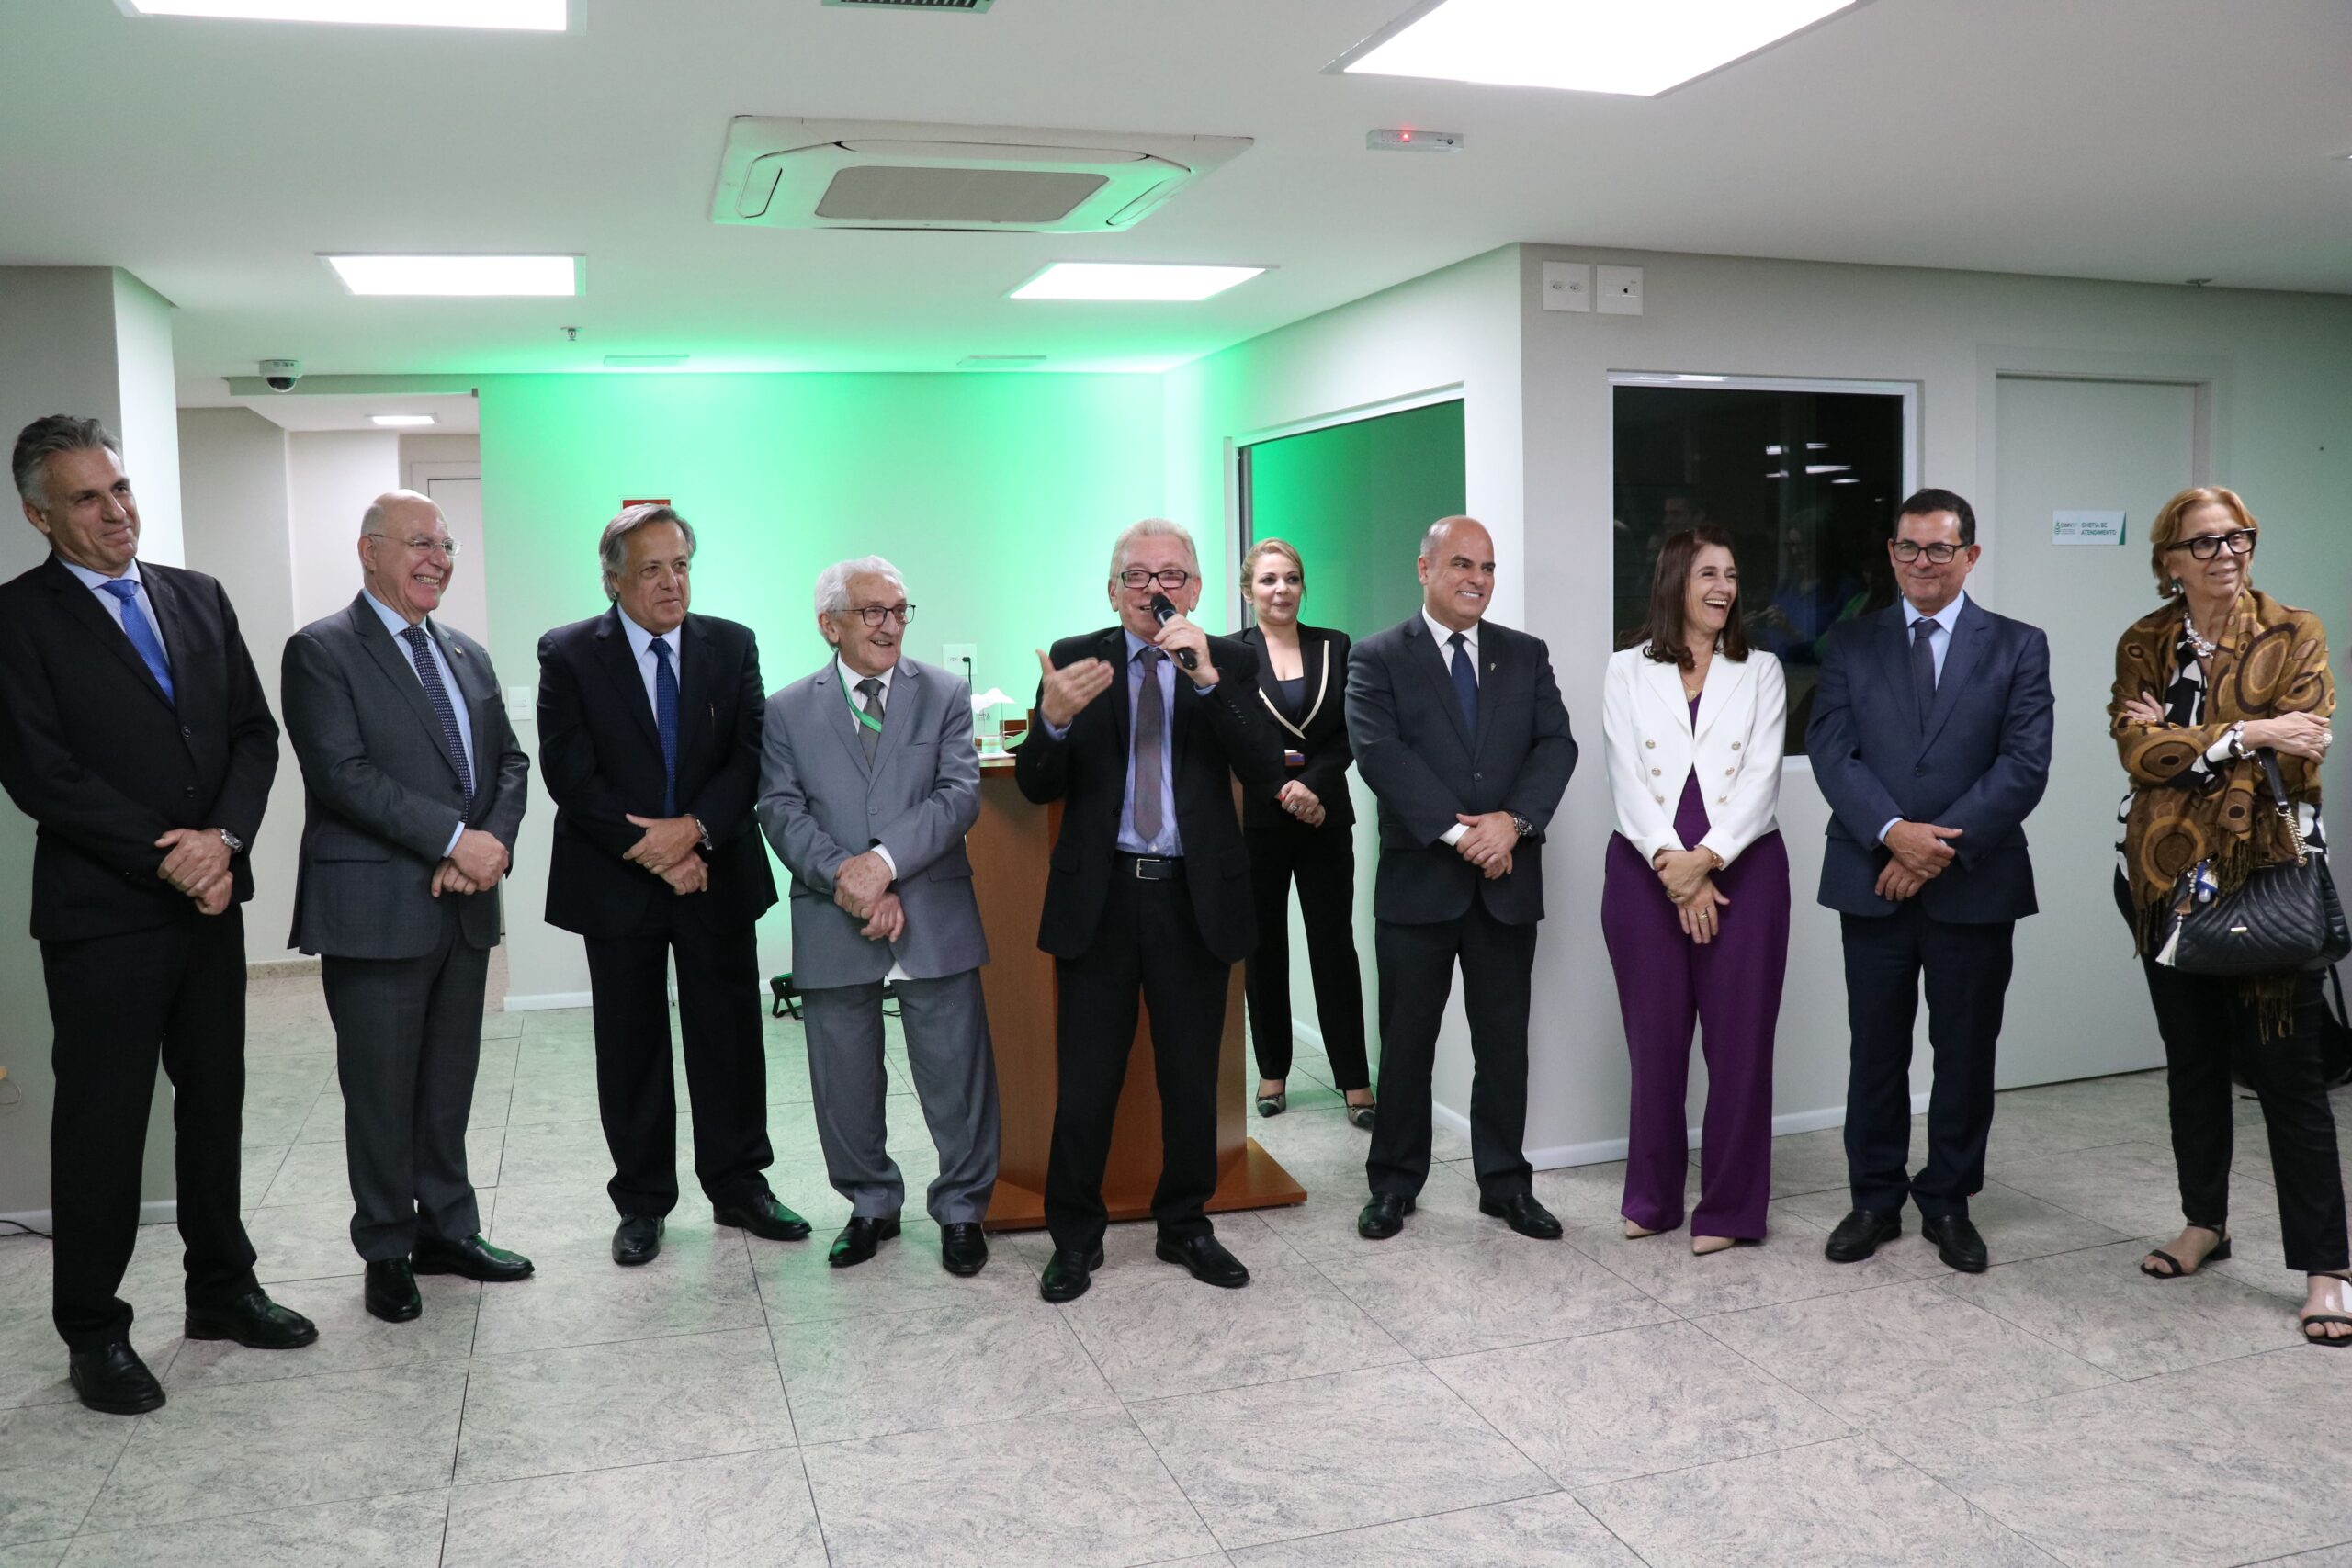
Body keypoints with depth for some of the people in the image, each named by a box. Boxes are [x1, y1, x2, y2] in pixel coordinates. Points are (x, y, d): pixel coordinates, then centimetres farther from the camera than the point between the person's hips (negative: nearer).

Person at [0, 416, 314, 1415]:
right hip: (101, 917, -5)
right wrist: (166, 856, -15)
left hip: (208, 902, 5)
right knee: (101, 1124, 4)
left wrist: (224, 836, -10)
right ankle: (92, 1331, 18)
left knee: (214, 1104, 15)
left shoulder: (198, 599, 10)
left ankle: (221, 1289, 29)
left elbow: (255, 731, 6)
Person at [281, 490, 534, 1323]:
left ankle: (447, 1230, 27)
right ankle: (388, 1252, 18)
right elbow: (344, 773, -16)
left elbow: (510, 760, 12)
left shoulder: (468, 656, 16)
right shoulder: (321, 651, -6)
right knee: (382, 1092, 5)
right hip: (377, 909, -6)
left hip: (465, 905, 6)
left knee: (450, 1084, 14)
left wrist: (495, 841, -8)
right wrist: (457, 838, -19)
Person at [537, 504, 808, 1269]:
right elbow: (569, 772, -9)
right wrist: (648, 850, -14)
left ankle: (739, 1184, 22)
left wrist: (694, 828, -16)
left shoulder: (732, 645, 4)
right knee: (631, 1046, 7)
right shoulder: (569, 654, -3)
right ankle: (642, 1202, 19)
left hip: (717, 872, 2)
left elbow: (753, 753, -3)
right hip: (617, 880, -1)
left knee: (730, 1035, 8)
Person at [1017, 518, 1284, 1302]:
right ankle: (1075, 1237, 22)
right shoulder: (1075, 658, 2)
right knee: (1085, 1082, 5)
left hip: (1196, 897, 1)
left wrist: (1207, 679, -22)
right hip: (1099, 895, 0)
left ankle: (1185, 1225, 30)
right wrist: (1053, 718, -23)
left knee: (1192, 1078, 12)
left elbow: (1266, 774, -11)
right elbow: (1036, 786, -2)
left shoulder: (1230, 662, 2)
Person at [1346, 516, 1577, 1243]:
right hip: (1418, 879, -3)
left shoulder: (1527, 656, 10)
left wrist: (1513, 820, -17)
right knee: (1406, 1041, 7)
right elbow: (1379, 753, -13)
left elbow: (1556, 745, 0)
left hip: (1507, 880, 3)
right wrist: (1458, 833, -18)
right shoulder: (1377, 659, -1)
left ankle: (1506, 1183, 22)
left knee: (1504, 1041, 10)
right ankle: (1394, 1184, 20)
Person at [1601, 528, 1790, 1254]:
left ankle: (1728, 1207, 13)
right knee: (1654, 1040, 7)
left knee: (1739, 1040, 2)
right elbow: (1627, 780, -4)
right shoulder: (1627, 671, 5)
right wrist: (1672, 865, -15)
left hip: (1743, 869, 0)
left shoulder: (1761, 671, 7)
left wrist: (1705, 859, -16)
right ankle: (1652, 1196, 21)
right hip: (1645, 872, 0)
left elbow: (1761, 779, -4)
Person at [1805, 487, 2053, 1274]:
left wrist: (1944, 844, -15)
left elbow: (2025, 763, -6)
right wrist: (1893, 832, -18)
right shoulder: (1850, 643, 6)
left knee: (1967, 1052, 8)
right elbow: (1831, 751, -4)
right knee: (1876, 1048, 9)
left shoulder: (2018, 647, 3)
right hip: (1872, 880, 1)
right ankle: (1875, 1199, 22)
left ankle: (1948, 1202, 23)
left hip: (1976, 884, -1)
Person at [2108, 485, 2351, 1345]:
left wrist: (2179, 743, -11)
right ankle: (2205, 1223, 31)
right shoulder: (2143, 644, 4)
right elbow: (2139, 753, -10)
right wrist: (2249, 733, -17)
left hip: (2268, 877, -3)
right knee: (2192, 1062, 15)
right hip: (2169, 878, 3)